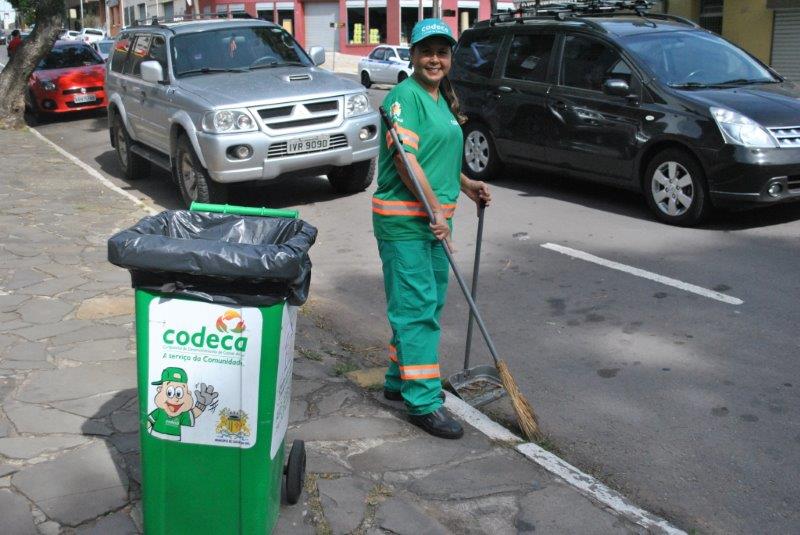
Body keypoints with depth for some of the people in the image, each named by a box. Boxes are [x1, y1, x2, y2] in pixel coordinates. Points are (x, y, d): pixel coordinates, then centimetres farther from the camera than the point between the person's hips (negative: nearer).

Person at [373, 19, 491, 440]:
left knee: (429, 303, 16)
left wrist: (466, 185, 19)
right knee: (416, 306, -8)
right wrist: (435, 211, -22)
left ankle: (399, 380, 30)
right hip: (403, 218, -10)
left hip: (434, 216, 10)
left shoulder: (442, 99, 17)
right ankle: (422, 402, -2)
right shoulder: (405, 96, -12)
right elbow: (406, 159, -20)